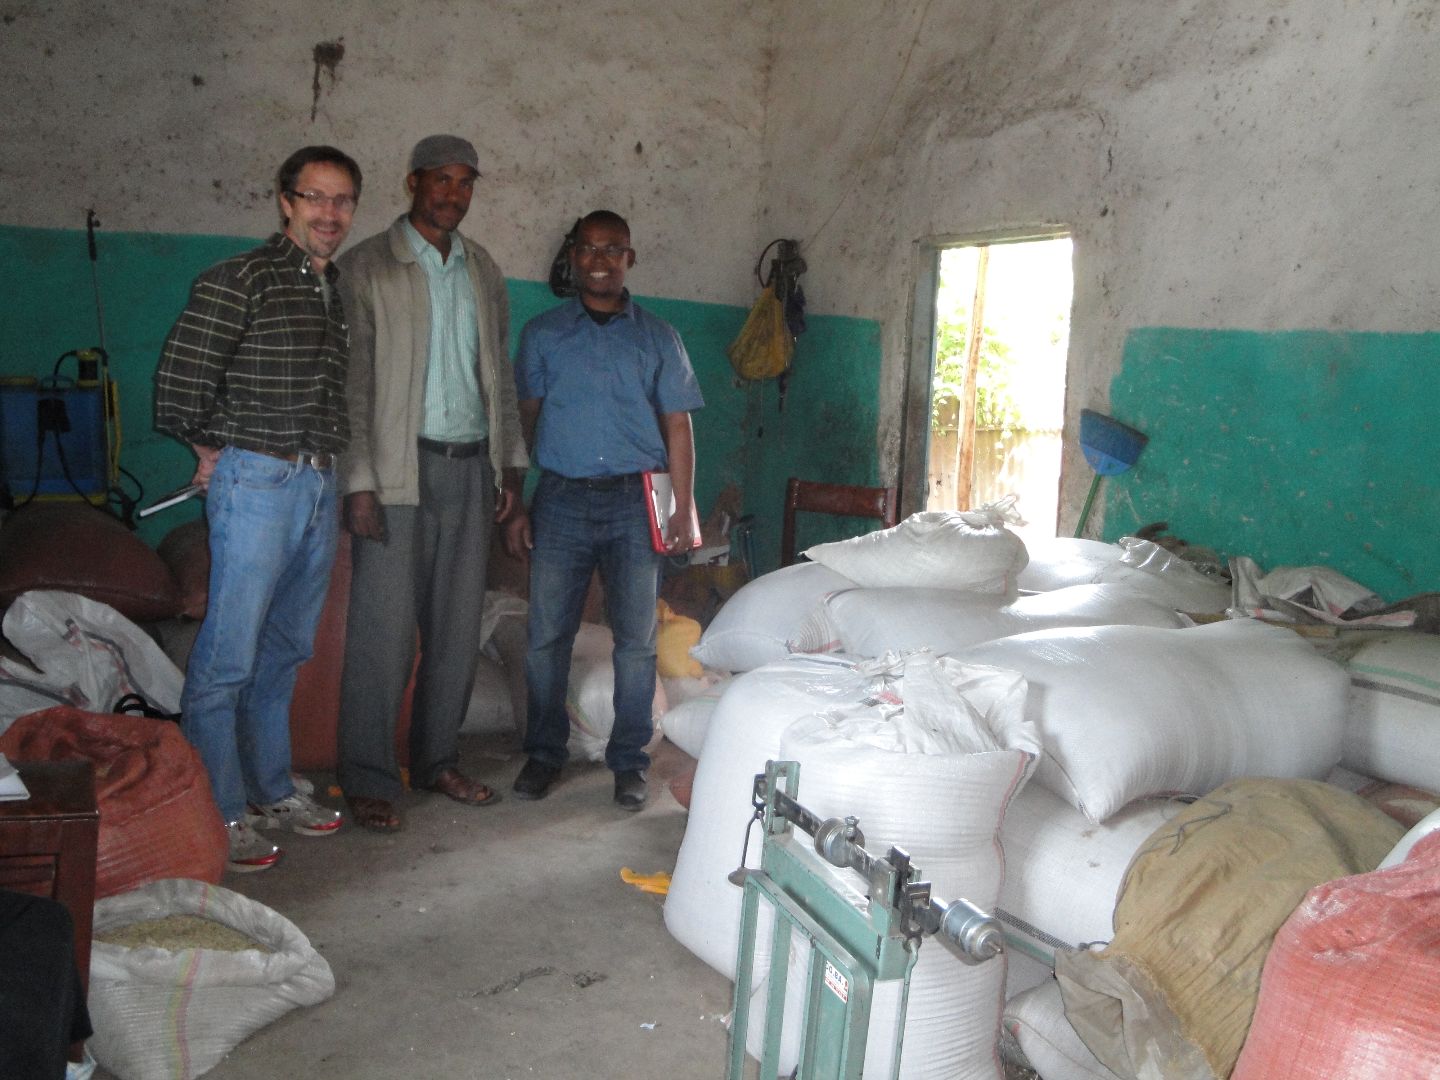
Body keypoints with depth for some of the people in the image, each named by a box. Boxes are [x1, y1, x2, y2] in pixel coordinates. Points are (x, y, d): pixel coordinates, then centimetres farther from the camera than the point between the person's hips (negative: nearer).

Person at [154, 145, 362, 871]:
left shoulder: (340, 292, 15)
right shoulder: (241, 280, -7)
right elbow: (180, 374, -10)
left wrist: (329, 461, 13)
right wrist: (210, 449, 0)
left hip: (320, 485, 7)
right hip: (256, 481, -7)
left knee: (286, 652, 14)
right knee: (228, 657, -5)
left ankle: (270, 791, 26)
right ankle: (219, 813, 5)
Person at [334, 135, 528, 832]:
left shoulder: (484, 271, 15)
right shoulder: (368, 267, -2)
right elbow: (352, 379, -7)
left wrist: (511, 463, 11)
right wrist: (358, 481, -14)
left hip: (472, 467, 5)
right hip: (399, 469, -5)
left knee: (457, 625, 9)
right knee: (383, 629, -3)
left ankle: (437, 759, 23)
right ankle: (368, 780, 8)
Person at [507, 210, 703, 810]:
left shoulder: (658, 338, 8)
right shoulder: (543, 333, 9)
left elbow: (678, 428, 6)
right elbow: (524, 420, 8)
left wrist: (683, 510, -1)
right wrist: (515, 506, 3)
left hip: (634, 502, 0)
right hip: (561, 497, 1)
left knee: (636, 637, 2)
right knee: (547, 634, 3)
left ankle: (629, 760, 15)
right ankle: (544, 751, 19)